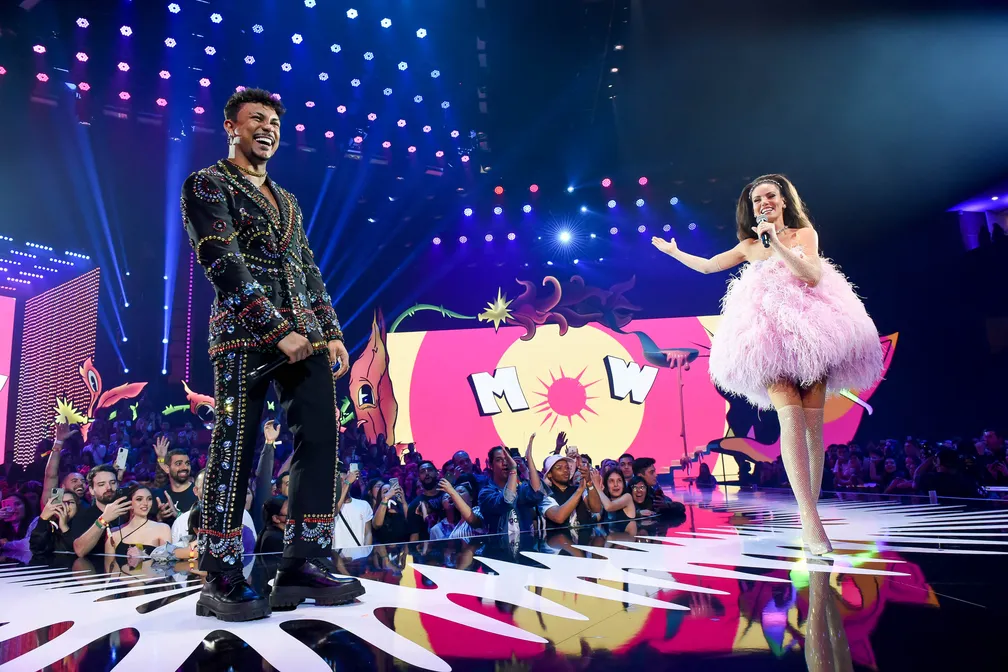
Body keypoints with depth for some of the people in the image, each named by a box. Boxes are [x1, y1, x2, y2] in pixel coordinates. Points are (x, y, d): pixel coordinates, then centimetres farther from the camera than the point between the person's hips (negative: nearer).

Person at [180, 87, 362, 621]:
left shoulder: (287, 201, 26)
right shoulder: (207, 185, 5)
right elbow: (223, 265, -8)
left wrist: (332, 332, 10)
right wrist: (278, 329, -16)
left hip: (305, 334, 7)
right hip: (246, 333, -6)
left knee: (321, 440, -1)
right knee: (235, 450, -5)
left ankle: (302, 566, 7)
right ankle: (221, 581, 5)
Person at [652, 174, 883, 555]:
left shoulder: (804, 233, 12)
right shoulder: (748, 246, 20)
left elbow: (814, 275, -5)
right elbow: (707, 266, 28)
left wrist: (778, 243, -11)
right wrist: (673, 252, 37)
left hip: (808, 330, 0)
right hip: (770, 337, 0)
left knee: (813, 422, -6)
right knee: (790, 416, -18)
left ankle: (811, 512, 1)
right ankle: (810, 519, -25)